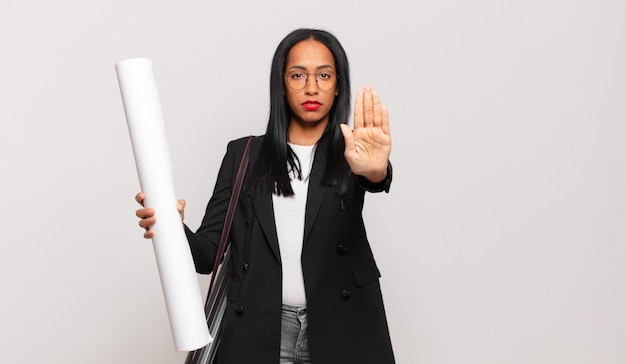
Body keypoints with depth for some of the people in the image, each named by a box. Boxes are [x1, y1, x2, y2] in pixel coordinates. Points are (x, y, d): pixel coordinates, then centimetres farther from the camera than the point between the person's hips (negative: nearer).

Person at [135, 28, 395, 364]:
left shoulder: (352, 152, 2)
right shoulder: (242, 155, 4)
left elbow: (376, 176, -21)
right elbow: (209, 251, 1)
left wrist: (375, 170, -44)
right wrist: (173, 230, -20)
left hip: (341, 331, 0)